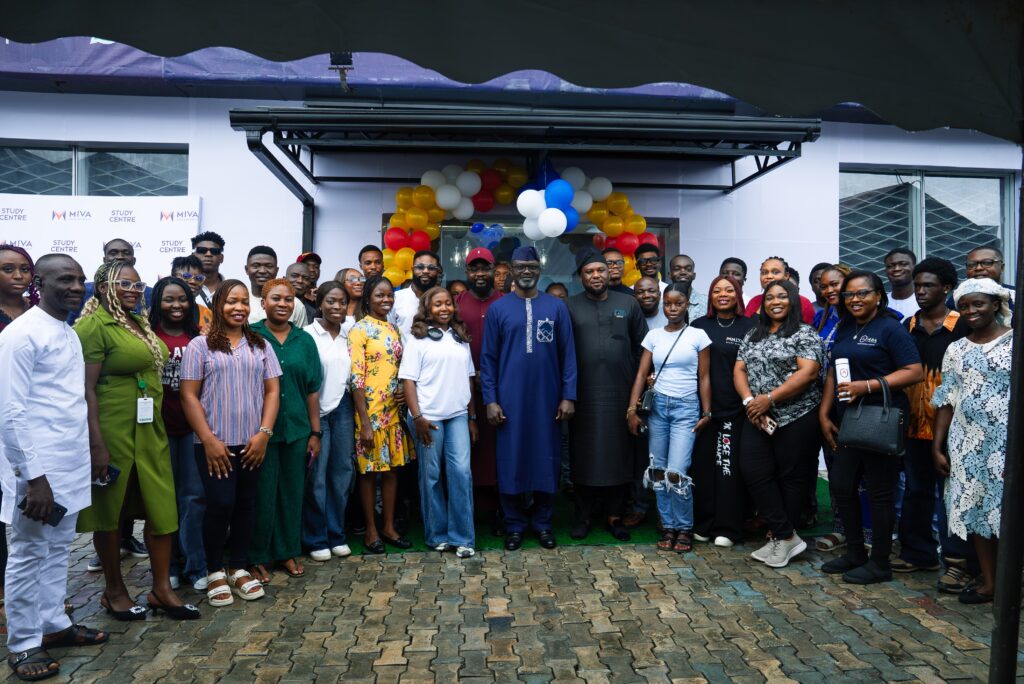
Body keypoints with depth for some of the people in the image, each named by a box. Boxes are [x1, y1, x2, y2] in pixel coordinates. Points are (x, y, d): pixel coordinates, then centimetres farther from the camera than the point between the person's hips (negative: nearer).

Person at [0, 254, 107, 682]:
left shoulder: (70, 334, 11)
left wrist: (90, 453, 13)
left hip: (71, 464, 8)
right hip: (38, 466, -7)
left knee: (58, 549, 17)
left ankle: (53, 624, 30)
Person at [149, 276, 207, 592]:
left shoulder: (198, 338, 7)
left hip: (192, 425, 2)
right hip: (160, 426, -2)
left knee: (194, 495, 2)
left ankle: (195, 566, 12)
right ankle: (167, 565, 23)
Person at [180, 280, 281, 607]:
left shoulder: (260, 345, 9)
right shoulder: (200, 345, -1)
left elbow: (272, 390, 6)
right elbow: (188, 396, -5)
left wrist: (264, 433, -5)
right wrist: (208, 440, -11)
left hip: (252, 443, 3)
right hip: (215, 443, -3)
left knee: (245, 504, 9)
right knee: (220, 504, -5)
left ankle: (239, 568, 23)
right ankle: (214, 571, 14)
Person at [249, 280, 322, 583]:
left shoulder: (304, 340, 6)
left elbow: (312, 390, 8)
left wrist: (315, 432, 6)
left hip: (296, 429, 3)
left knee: (292, 491, 12)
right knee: (262, 493, 5)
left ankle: (288, 551, 27)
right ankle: (257, 557, 20)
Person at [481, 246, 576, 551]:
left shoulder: (556, 306, 3)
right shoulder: (498, 309, 2)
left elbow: (568, 354, 3)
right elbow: (488, 358, 2)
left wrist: (568, 396, -3)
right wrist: (490, 400, -4)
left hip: (548, 399, 1)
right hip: (510, 400, 0)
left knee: (547, 460, 7)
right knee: (511, 462, 5)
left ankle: (542, 522, 23)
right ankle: (514, 524, 20)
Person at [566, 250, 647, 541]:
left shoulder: (629, 304, 7)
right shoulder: (569, 306, 2)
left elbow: (641, 345, 9)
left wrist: (639, 381, 5)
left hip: (620, 393, 1)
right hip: (583, 394, -1)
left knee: (618, 452, 6)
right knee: (583, 454, 5)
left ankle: (615, 515, 19)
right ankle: (583, 515, 17)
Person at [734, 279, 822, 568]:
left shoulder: (804, 333, -3)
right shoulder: (753, 335, 15)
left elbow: (808, 373, -15)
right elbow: (739, 370, 10)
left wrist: (769, 398, -18)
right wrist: (749, 400, -8)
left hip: (796, 417, -5)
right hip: (757, 417, 6)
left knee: (790, 475, 4)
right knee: (753, 471, -3)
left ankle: (781, 536, 18)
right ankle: (787, 536, 6)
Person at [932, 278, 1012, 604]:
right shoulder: (956, 350, 10)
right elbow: (946, 402, 10)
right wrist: (937, 447, 7)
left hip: (1008, 443, -4)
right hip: (967, 444, 4)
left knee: (1006, 509, -2)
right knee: (975, 509, 7)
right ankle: (988, 581, 18)